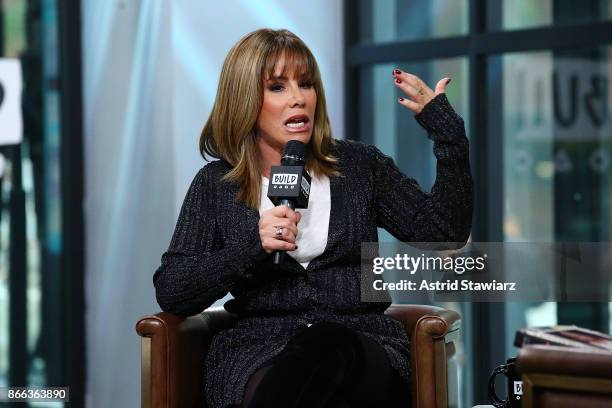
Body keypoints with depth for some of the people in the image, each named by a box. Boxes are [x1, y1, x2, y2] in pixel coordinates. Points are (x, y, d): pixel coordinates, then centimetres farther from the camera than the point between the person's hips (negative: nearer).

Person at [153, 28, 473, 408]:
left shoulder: (359, 165, 17)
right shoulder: (216, 184, 13)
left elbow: (446, 232, 7)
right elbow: (170, 292, 6)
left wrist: (444, 124, 0)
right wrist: (252, 247, -9)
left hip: (364, 346, 1)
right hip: (259, 349, -1)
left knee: (330, 345, -37)